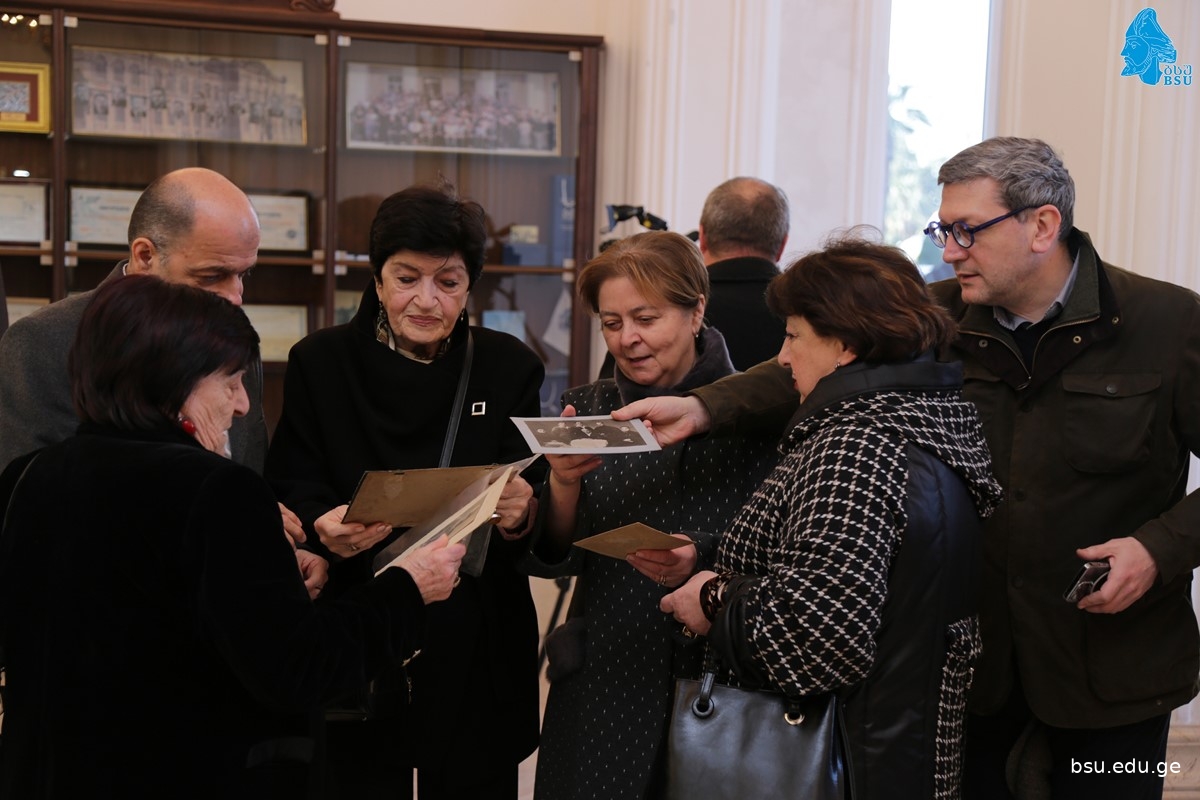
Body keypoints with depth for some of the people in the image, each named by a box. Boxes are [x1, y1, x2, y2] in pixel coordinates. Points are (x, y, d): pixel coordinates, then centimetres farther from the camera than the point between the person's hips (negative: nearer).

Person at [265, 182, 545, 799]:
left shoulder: (509, 369, 3)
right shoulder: (320, 363, 1)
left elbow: (541, 519, 1)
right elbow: (290, 494, -1)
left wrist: (520, 517, -22)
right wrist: (324, 528, -23)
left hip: (476, 653, 1)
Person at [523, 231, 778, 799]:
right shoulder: (589, 409, 4)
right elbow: (552, 560, 1)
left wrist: (701, 566, -23)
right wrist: (563, 482, -18)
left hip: (717, 684, -2)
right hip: (601, 687, 3)